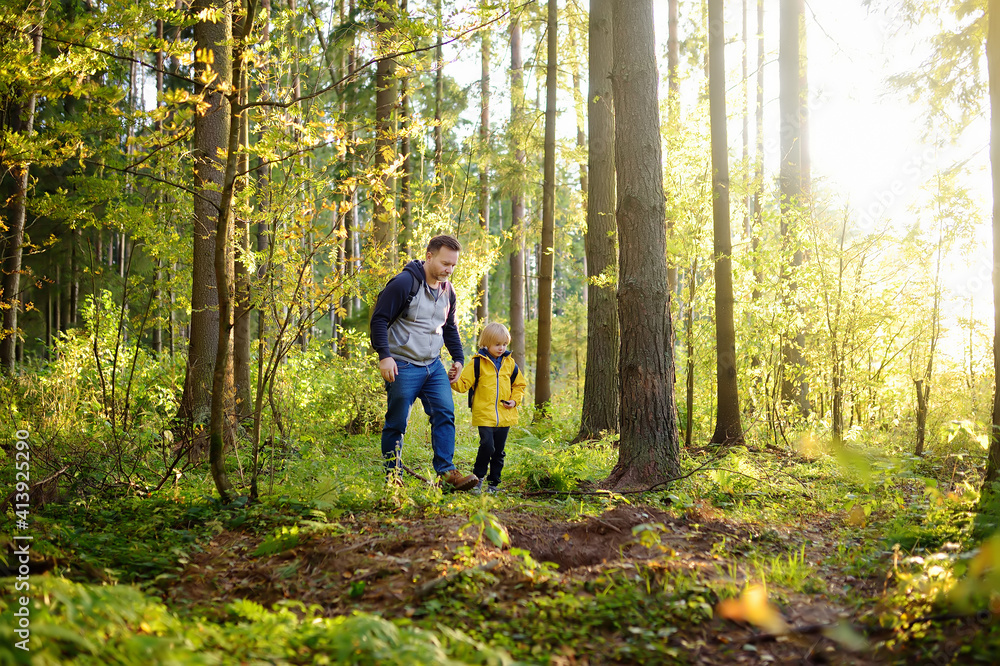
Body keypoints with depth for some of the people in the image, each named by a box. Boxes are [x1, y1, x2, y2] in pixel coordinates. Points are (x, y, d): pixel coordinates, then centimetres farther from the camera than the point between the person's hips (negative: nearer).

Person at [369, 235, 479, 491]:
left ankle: (446, 472, -3)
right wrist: (384, 355, -21)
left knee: (445, 414, -5)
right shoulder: (404, 283, -13)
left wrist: (458, 358, 19)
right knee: (397, 423, 0)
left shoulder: (447, 290, 11)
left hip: (434, 366, 7)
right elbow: (379, 319, -14)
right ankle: (392, 477, 12)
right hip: (403, 366, -6)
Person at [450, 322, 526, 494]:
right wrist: (454, 381, -25)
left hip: (505, 415, 4)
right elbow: (464, 383, -4)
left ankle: (493, 483, 21)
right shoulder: (478, 363, -2)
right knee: (487, 446, -17)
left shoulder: (510, 363, 9)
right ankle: (478, 477, 2)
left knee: (499, 451, 8)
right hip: (484, 415, -4)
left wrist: (515, 400, 4)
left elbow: (519, 384, 20)